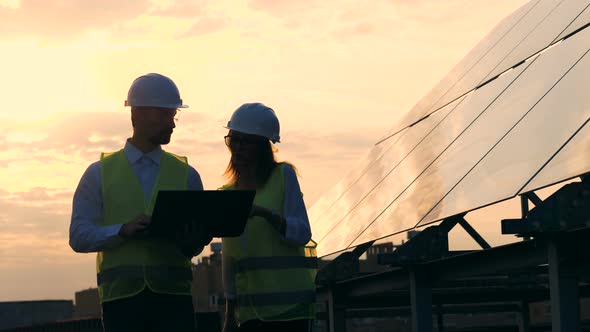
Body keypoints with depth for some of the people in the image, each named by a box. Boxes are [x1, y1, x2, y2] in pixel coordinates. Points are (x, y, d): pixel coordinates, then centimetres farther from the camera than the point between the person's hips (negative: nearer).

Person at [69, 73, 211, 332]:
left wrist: (196, 238, -15)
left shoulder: (186, 175, 13)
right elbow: (79, 236, 1)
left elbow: (192, 248, 10)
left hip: (173, 298, 1)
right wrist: (123, 231, -16)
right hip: (120, 296, -1)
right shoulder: (100, 174, 9)